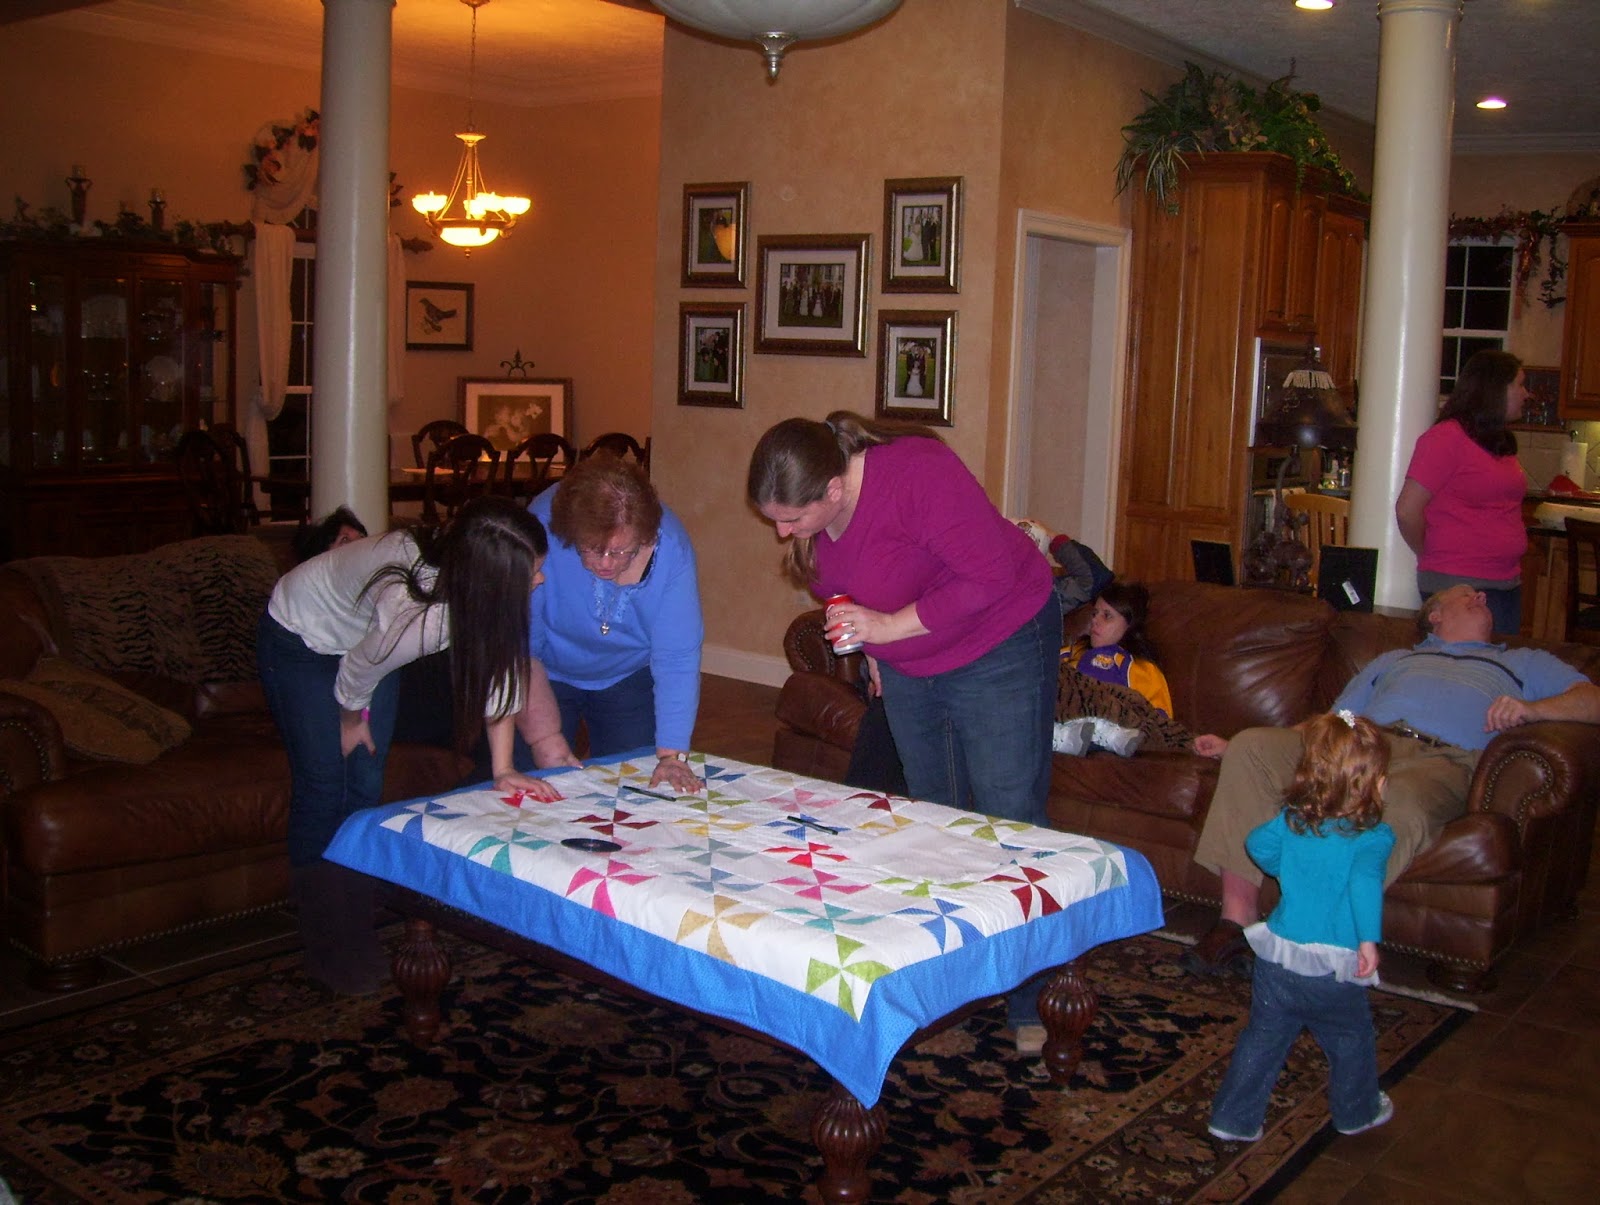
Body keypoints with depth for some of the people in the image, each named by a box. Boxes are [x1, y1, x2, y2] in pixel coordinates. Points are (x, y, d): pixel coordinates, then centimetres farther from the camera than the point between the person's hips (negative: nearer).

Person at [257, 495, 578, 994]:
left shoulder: (473, 575, -27)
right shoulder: (412, 613, -44)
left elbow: (497, 664, -17)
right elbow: (357, 674, -25)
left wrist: (502, 768, -19)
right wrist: (351, 722, -3)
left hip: (363, 634, 6)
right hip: (299, 639, -6)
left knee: (367, 785, 7)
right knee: (322, 789, -3)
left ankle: (356, 935, 19)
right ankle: (326, 952, 10)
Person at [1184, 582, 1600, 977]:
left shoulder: (1525, 663, 36)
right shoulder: (1393, 660, 41)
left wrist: (1532, 709, -4)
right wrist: (1239, 748, 19)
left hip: (1439, 760, -2)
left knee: (1400, 807, -41)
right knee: (1252, 744, -27)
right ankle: (1237, 920, -31)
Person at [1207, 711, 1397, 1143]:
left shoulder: (1292, 819, 1)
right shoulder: (1373, 836, -14)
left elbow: (1256, 843, 14)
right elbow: (1365, 880, -29)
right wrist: (1369, 939, -31)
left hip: (1277, 957, 4)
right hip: (1334, 968, -3)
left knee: (1261, 1039, 15)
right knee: (1351, 1041, 22)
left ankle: (1233, 1119, 19)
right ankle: (1357, 1112, 41)